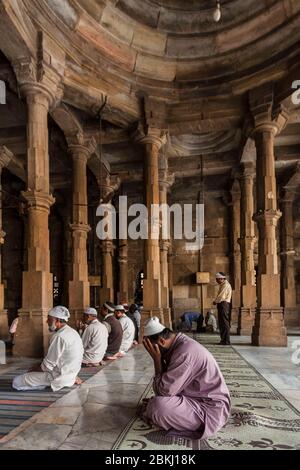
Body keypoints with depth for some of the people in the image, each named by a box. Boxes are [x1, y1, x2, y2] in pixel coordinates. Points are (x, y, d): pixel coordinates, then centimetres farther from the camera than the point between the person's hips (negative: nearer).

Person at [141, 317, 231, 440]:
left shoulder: (185, 353, -27)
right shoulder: (179, 344, 2)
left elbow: (164, 391, -23)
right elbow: (167, 384, 9)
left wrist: (157, 360, -16)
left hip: (210, 409, -10)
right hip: (200, 398, 10)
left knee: (158, 406, -25)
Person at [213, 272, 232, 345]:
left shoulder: (225, 285, -14)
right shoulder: (222, 285, 19)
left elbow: (222, 296, -20)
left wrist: (215, 301, -6)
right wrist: (216, 301, 4)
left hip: (224, 304, -11)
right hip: (222, 305, 11)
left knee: (224, 323, -8)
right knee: (221, 323, 13)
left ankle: (226, 341, -4)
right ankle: (224, 340, 19)